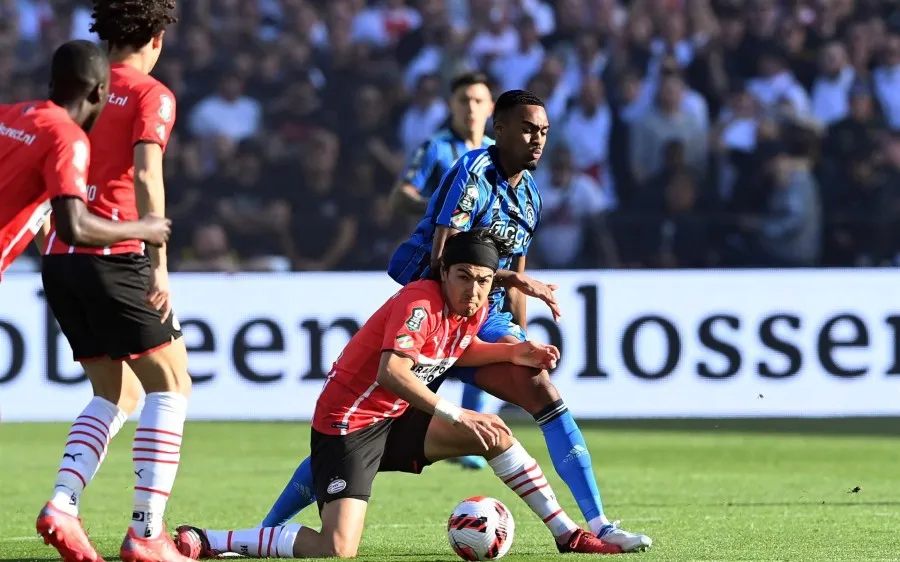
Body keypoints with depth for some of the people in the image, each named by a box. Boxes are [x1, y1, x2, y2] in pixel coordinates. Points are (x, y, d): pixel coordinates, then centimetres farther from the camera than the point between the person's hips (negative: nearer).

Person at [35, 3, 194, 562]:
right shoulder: (151, 96, -3)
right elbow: (145, 175, -17)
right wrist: (159, 263, -22)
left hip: (60, 257, 7)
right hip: (116, 258, -7)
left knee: (116, 394, 16)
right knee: (170, 385, 1)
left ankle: (62, 505, -3)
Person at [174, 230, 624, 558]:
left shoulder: (475, 311, 4)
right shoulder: (421, 303, -23)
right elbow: (392, 371, -38)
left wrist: (512, 353, 14)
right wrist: (454, 415, -37)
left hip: (395, 421, 9)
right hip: (347, 425, -9)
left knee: (495, 433, 9)